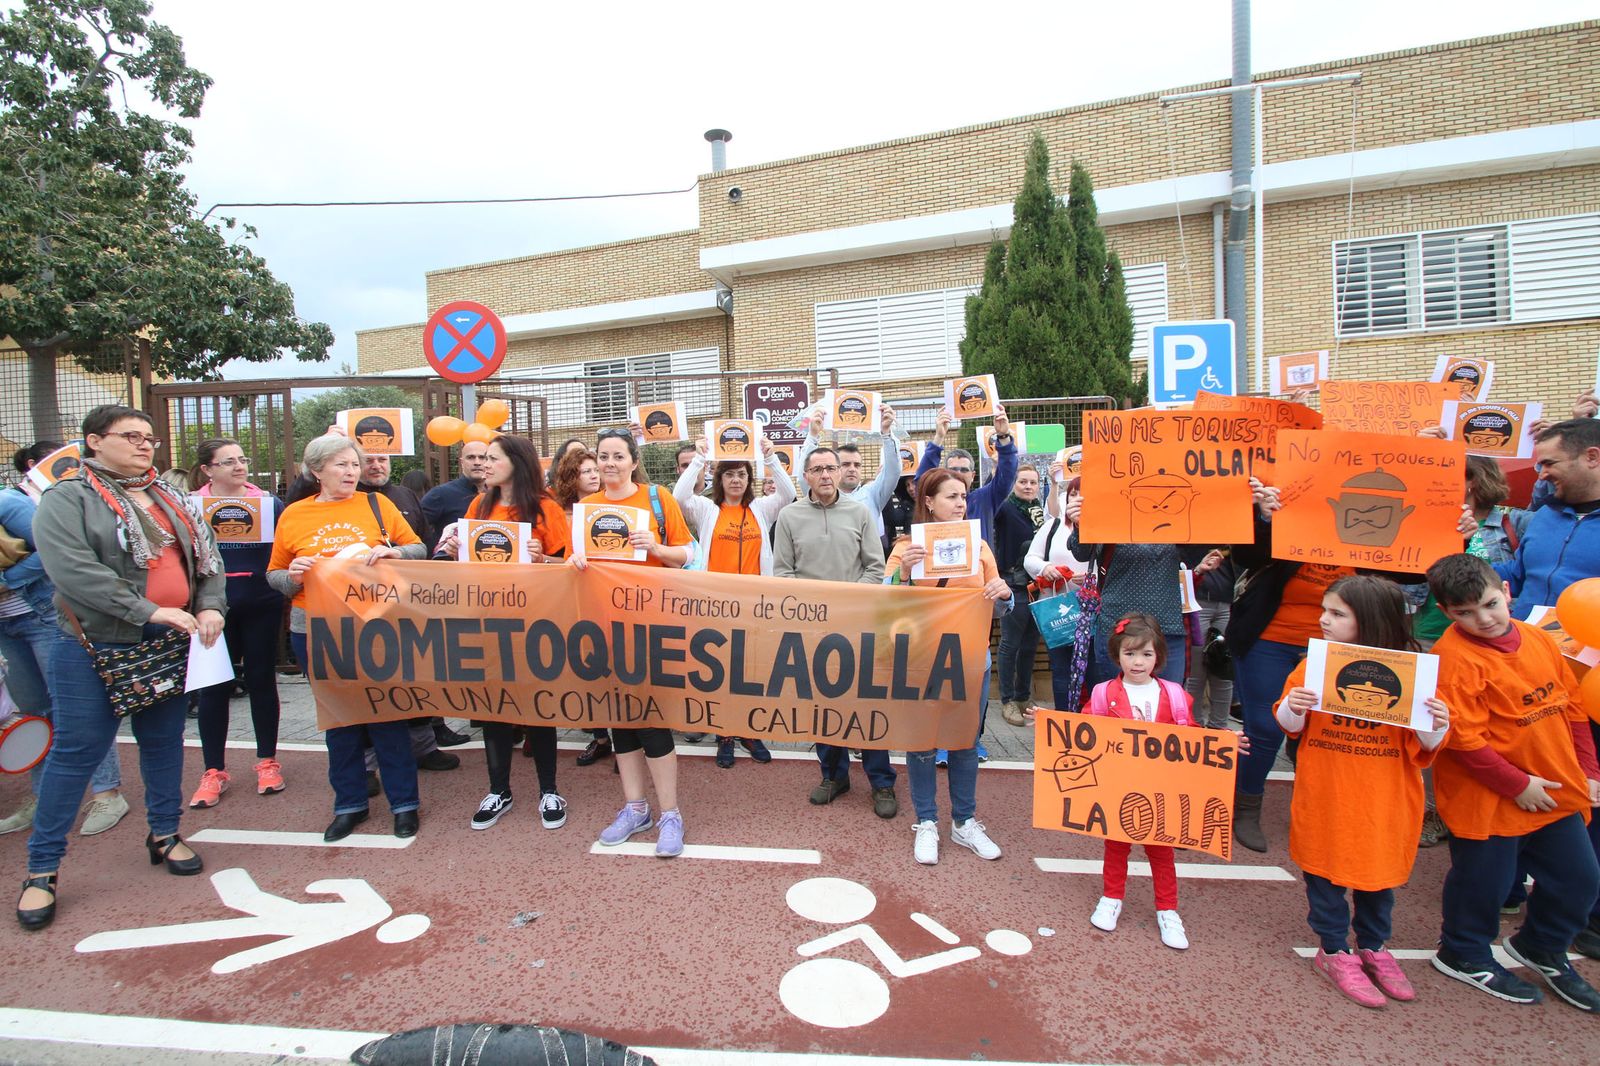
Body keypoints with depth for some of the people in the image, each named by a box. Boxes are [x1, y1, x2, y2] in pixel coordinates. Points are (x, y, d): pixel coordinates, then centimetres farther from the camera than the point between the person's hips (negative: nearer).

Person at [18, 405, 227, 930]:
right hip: (96, 649, -5)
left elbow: (206, 554, 9)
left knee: (164, 742, 14)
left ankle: (164, 834, 29)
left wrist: (211, 608, -9)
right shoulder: (67, 499, -7)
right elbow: (72, 570, -20)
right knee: (76, 751, 1)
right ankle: (41, 868, 14)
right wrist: (150, 611, -24)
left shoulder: (169, 498, 12)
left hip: (171, 645, 5)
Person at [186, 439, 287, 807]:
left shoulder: (268, 503, 3)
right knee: (213, 686, 5)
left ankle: (267, 761, 23)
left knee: (262, 680, 9)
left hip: (261, 608, 0)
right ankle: (214, 771, 18)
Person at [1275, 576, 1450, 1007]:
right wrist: (1293, 708, -20)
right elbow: (1290, 725, 1)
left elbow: (1422, 748, -2)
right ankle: (1334, 950, 29)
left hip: (1383, 802, 0)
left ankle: (1373, 946, 39)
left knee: (1379, 872, 17)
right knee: (1324, 872, 10)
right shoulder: (1314, 664, -6)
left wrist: (1436, 728, -22)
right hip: (1323, 797, 0)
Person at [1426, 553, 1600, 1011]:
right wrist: (1518, 784, -17)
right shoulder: (1454, 659, -24)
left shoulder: (1539, 640, 0)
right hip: (1487, 800, -7)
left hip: (1557, 791, 7)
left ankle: (1541, 948, 43)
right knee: (1484, 881, 8)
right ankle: (1464, 954, 34)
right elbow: (1464, 740, -23)